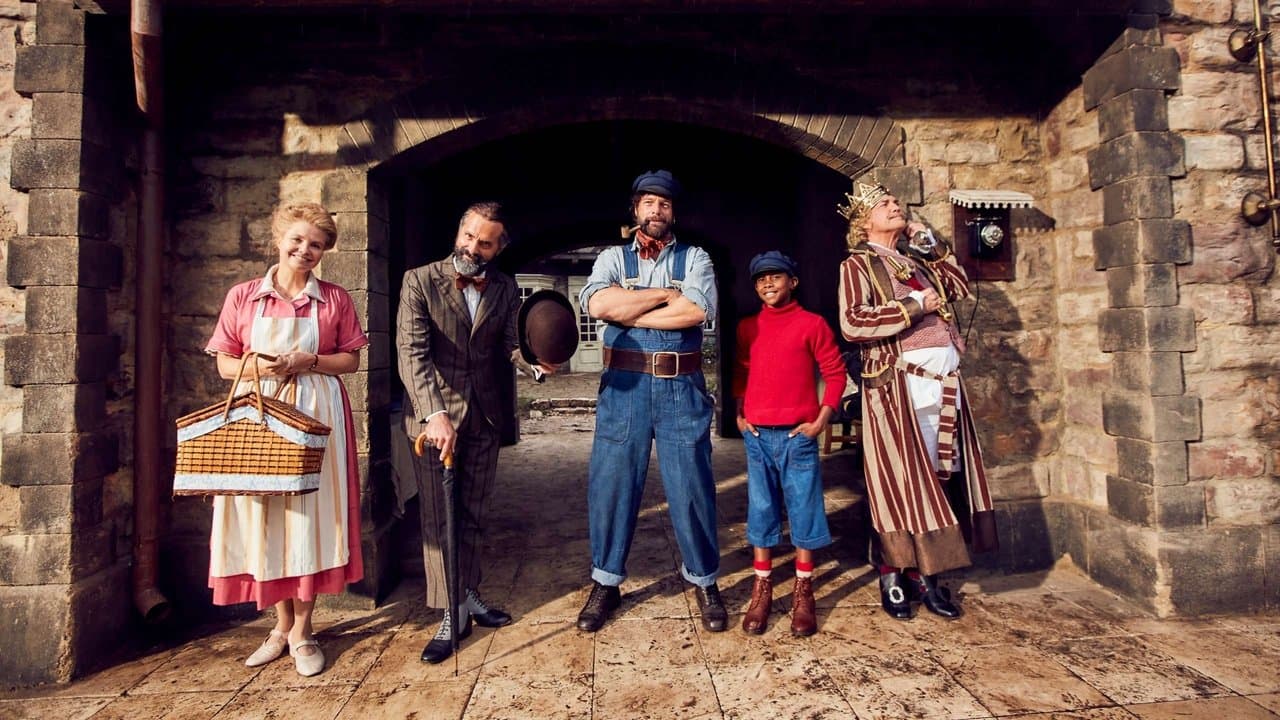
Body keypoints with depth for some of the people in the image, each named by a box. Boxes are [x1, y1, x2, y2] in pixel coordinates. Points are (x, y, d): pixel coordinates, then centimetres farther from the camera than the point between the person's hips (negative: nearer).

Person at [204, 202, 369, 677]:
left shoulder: (335, 299, 5)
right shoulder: (243, 296, 6)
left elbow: (351, 360, 5)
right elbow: (224, 364, 7)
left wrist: (309, 362, -11)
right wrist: (257, 366, -13)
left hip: (315, 416, -1)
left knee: (308, 514, 0)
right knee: (264, 517, 5)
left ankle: (301, 630, 14)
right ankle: (282, 624, 22)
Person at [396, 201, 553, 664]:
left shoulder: (506, 290, 2)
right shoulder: (420, 282, -9)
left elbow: (511, 345, 1)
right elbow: (412, 352, -17)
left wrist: (535, 362, -23)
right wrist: (435, 414, -29)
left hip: (484, 416, 4)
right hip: (434, 414, -3)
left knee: (473, 516, 14)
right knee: (438, 518, 1)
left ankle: (470, 596, 29)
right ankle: (453, 615, 11)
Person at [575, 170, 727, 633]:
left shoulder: (695, 259, 8)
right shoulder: (613, 258, 10)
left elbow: (697, 311, -13)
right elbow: (597, 303, -12)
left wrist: (627, 313, -10)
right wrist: (665, 294, -9)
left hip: (681, 389, 0)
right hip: (623, 387, 1)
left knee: (691, 487, 5)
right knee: (611, 484, 6)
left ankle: (704, 581, 25)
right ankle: (606, 583, 24)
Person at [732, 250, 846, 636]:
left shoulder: (812, 324, -2)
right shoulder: (747, 327, 9)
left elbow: (835, 373, -1)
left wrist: (821, 420, -7)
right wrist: (739, 413, 8)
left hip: (798, 433, -3)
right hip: (757, 433, 3)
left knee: (804, 508, 4)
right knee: (761, 509, 9)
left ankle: (803, 593, 17)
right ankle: (762, 590, 20)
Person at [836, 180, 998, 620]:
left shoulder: (917, 260, 21)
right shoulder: (858, 264, -1)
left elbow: (960, 286, 22)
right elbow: (852, 324, -14)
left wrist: (932, 245, 16)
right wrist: (914, 306, -12)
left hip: (944, 382, 7)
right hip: (899, 385, -7)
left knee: (940, 476, 7)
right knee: (901, 480, -3)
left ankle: (925, 574, 17)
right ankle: (892, 578, 9)